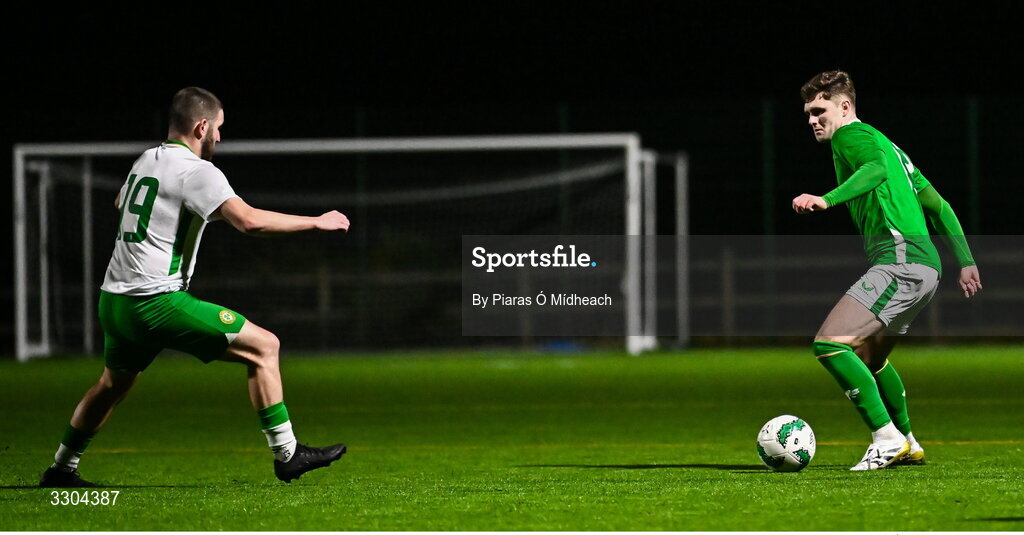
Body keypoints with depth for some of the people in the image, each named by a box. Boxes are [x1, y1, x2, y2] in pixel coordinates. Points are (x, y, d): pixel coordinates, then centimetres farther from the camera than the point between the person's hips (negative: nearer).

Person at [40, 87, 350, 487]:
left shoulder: (145, 161, 15)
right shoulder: (197, 171, -10)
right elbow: (250, 221, -23)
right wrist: (317, 222, -12)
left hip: (113, 300, 9)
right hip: (157, 301, -9)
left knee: (114, 383, 30)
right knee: (263, 347, -4)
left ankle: (61, 469, 37)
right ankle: (286, 454, -5)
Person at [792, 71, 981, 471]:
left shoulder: (850, 135, 1)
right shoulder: (883, 143, 30)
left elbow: (877, 169, -24)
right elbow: (937, 204, 30)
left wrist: (828, 199, -37)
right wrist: (966, 262, 30)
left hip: (901, 258, -10)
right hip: (926, 266, 10)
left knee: (829, 343, -19)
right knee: (866, 358, 27)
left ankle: (888, 439, -20)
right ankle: (907, 445, 33)